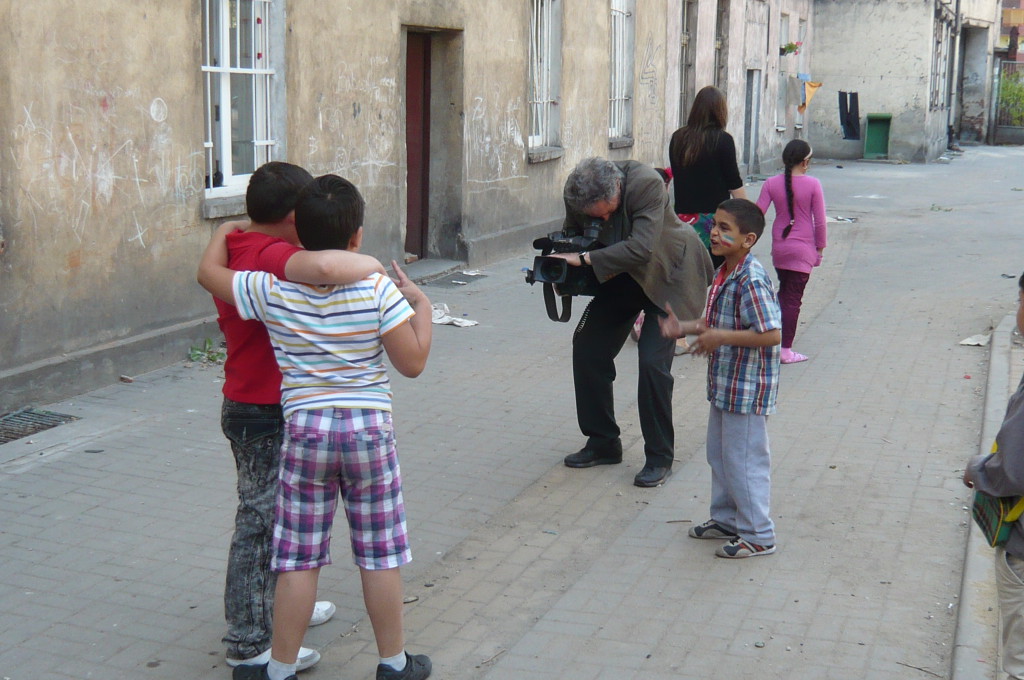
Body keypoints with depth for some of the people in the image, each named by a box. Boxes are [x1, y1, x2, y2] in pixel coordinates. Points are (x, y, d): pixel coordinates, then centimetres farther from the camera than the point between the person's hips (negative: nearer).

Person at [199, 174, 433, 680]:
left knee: (298, 558, 8)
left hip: (305, 429, 1)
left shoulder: (272, 291, -6)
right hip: (368, 429, 0)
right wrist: (421, 305, 6)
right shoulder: (379, 290, -11)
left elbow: (207, 272, 8)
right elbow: (413, 363, -8)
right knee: (379, 555, 10)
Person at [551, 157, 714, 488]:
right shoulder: (577, 194, -15)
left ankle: (659, 458, 0)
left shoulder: (646, 184, -33)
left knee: (652, 361, -15)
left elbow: (640, 248, -39)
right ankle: (603, 443, 18)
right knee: (587, 345, 3)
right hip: (621, 277, 6)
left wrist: (585, 258, -39)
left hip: (667, 277, -6)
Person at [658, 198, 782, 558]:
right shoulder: (723, 273, 7)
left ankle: (758, 535, 14)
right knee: (719, 454, 21)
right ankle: (727, 518, 37)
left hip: (747, 387, -10)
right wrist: (684, 327, 4)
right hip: (725, 382, 10)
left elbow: (772, 334, -29)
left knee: (745, 459, 1)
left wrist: (720, 337, -25)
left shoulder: (751, 281, -24)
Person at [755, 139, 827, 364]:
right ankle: (786, 350, 3)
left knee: (783, 293, 22)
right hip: (803, 249, -4)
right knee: (793, 299, 1)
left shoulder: (771, 184, -3)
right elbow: (820, 221, -7)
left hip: (779, 248, 4)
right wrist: (820, 247, 4)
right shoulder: (812, 185, -11)